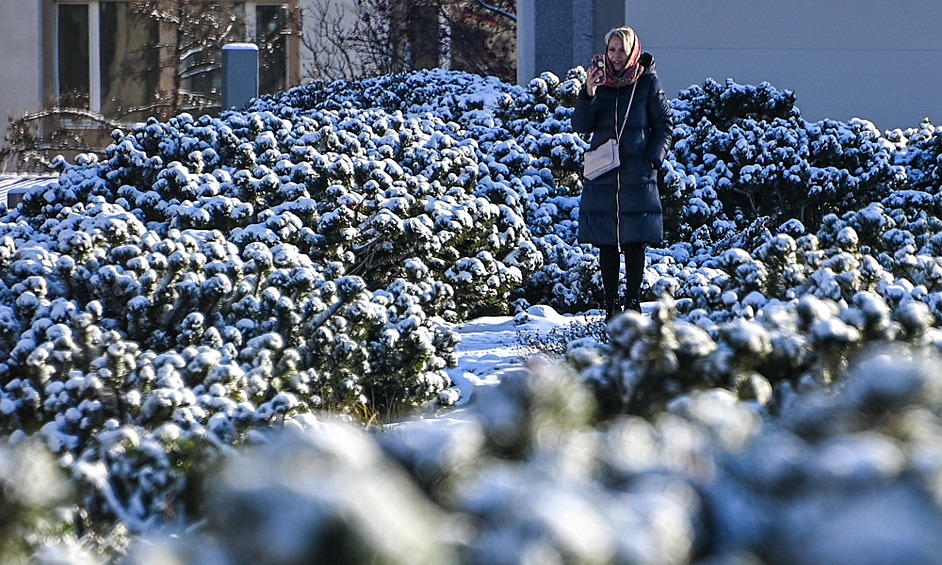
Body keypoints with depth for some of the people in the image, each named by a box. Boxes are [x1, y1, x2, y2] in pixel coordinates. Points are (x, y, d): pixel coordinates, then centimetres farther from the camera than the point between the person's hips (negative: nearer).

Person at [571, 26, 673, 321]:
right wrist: (588, 94, -14)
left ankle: (633, 302, 6)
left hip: (637, 176, -2)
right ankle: (611, 305, 7)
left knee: (635, 242, -1)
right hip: (603, 175, 2)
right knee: (607, 244, 1)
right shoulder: (600, 82, 7)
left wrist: (653, 159, -6)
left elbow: (665, 124, 5)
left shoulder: (648, 83, 1)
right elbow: (581, 126, 1)